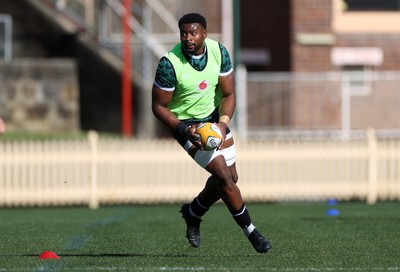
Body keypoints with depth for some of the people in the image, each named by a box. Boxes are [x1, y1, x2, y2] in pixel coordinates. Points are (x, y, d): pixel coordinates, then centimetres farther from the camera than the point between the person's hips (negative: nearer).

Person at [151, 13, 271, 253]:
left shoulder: (219, 52, -13)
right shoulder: (169, 64, -26)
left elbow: (228, 94, -5)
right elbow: (159, 106, -16)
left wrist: (223, 122, -22)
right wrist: (184, 130, -27)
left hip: (215, 118, 6)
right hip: (186, 123, -6)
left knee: (229, 177, 9)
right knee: (224, 175, -15)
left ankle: (193, 213, 35)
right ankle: (250, 231, 0)